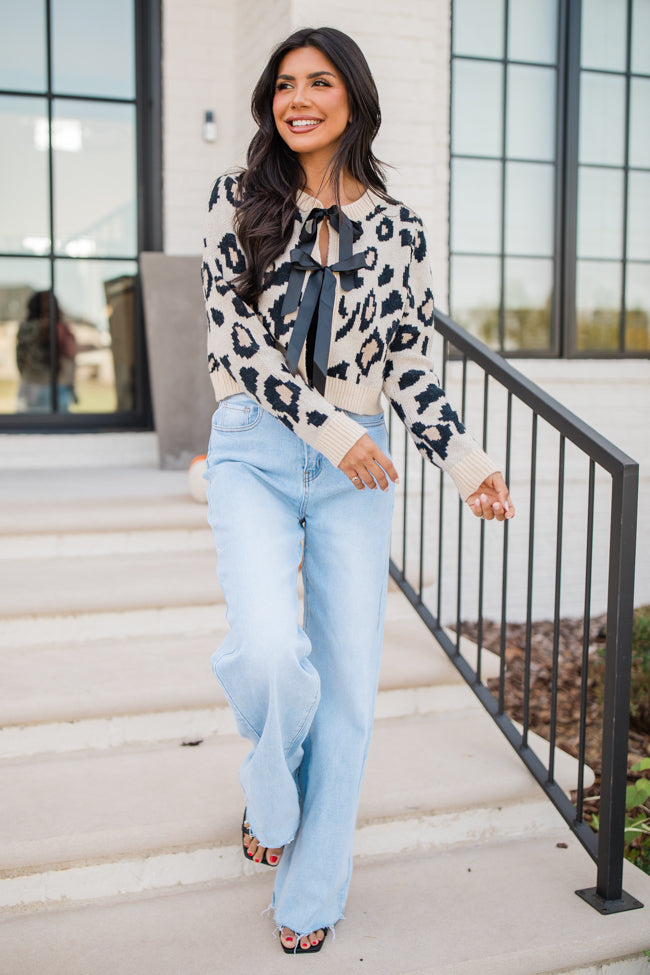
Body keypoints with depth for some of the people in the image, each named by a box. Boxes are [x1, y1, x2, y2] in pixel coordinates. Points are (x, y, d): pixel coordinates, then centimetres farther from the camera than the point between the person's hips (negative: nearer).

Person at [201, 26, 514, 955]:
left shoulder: (397, 227, 7)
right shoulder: (239, 202, 4)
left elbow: (408, 364, 8)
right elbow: (233, 339, -5)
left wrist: (466, 458, -5)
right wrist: (327, 427, -15)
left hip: (357, 470, 2)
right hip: (254, 455, -1)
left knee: (348, 685, 3)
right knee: (273, 650, -22)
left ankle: (312, 892, 23)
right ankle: (271, 794, 15)